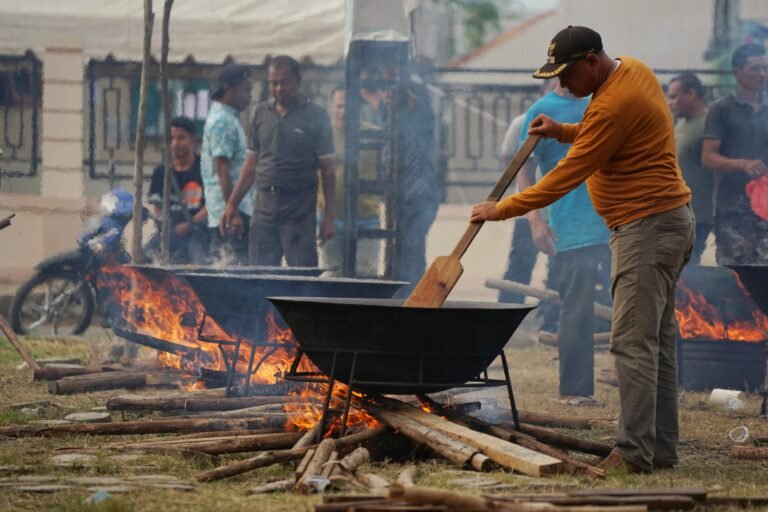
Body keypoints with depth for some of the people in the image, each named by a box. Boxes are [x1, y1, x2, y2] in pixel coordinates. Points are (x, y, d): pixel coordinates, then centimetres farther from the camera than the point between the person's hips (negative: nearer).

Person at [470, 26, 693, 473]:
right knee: (659, 339, 11)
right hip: (671, 219, 11)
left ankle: (635, 452, -14)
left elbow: (567, 176, -19)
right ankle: (662, 449, 15)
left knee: (634, 341, -12)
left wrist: (502, 209, -12)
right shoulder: (633, 71, 10)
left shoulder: (614, 104, -22)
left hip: (647, 226, -11)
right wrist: (565, 131, 11)